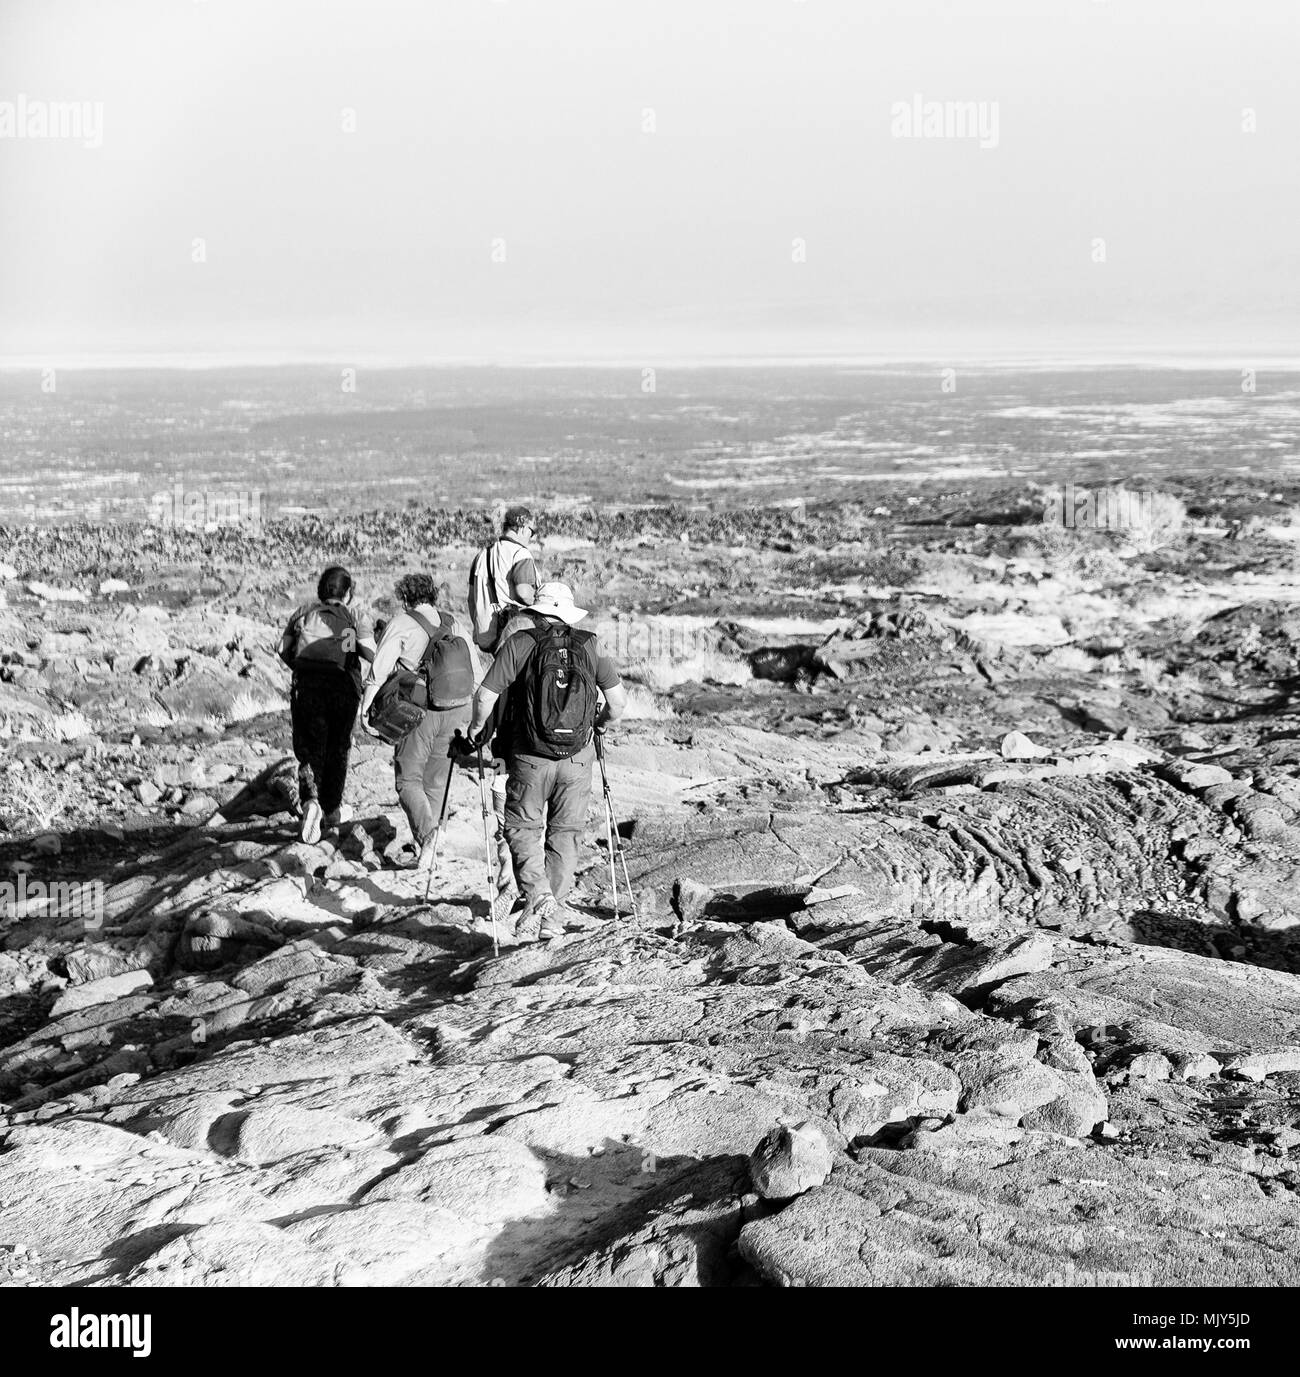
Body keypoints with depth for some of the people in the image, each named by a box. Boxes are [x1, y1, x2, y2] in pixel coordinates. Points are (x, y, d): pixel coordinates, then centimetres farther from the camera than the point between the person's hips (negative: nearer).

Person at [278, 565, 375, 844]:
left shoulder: (303, 612, 11)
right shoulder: (356, 617, 5)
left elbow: (283, 649, 8)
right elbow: (371, 653, -10)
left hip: (306, 685, 0)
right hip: (343, 685, 0)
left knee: (310, 749, 2)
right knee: (337, 748, 16)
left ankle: (310, 800, -25)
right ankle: (331, 809, 25)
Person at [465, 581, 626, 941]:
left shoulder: (519, 644, -5)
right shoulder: (588, 646, 1)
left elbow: (485, 696, -9)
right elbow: (618, 699, 1)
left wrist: (476, 729, 10)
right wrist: (602, 722, 22)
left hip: (531, 759, -2)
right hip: (577, 759, 2)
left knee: (522, 828, 10)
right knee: (565, 834, 13)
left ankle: (537, 894, -11)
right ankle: (554, 915, 13)